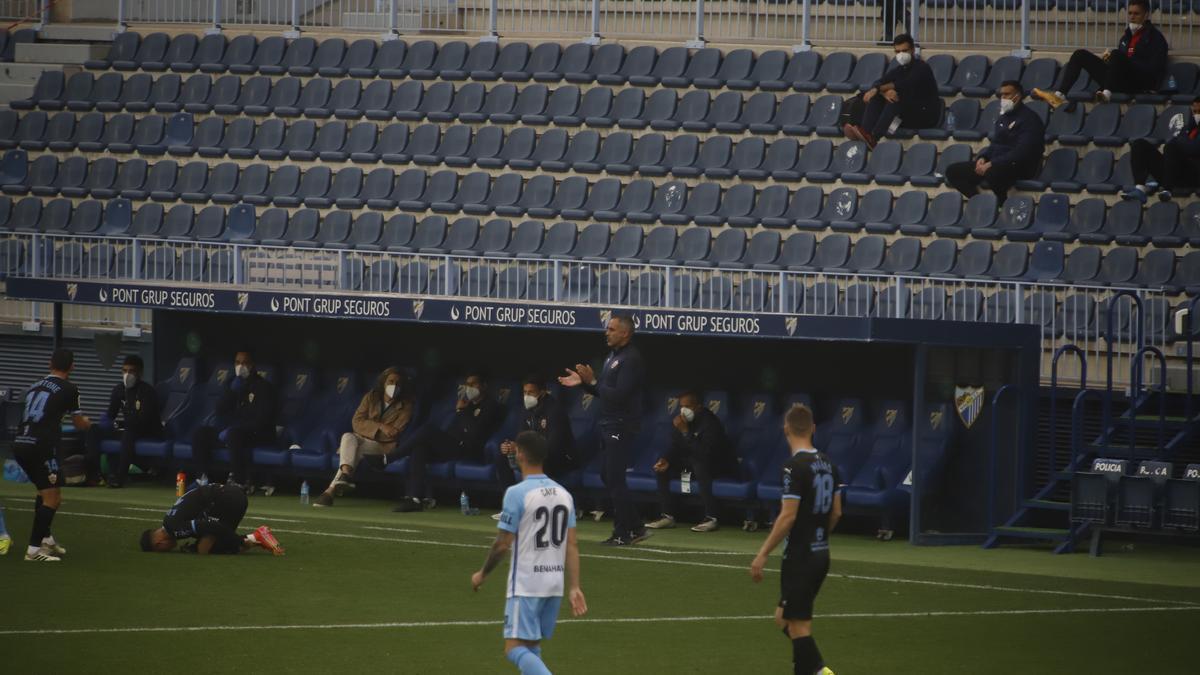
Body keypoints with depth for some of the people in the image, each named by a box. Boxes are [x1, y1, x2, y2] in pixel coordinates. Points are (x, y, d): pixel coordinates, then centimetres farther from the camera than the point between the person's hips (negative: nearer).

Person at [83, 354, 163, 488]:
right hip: (126, 429, 6)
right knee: (94, 430, -11)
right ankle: (92, 473, -22)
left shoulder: (148, 391, -13)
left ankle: (120, 476, -43)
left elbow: (144, 419, -22)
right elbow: (109, 415, 9)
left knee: (129, 433, -39)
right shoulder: (119, 389, 6)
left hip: (149, 432, -6)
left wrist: (120, 423, -28)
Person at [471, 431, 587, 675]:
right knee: (532, 648, 17)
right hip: (555, 583, 7)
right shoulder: (563, 494, 7)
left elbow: (502, 545, -11)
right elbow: (572, 545, 6)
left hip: (525, 584, -7)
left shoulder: (517, 493, -12)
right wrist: (574, 587, 6)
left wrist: (482, 574, 5)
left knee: (515, 648, -9)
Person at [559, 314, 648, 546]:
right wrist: (584, 382, 8)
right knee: (609, 478, 12)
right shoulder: (613, 356, 16)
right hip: (608, 424, 10)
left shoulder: (631, 360, -15)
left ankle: (622, 533, -2)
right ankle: (635, 528, 18)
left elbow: (618, 395, -22)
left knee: (615, 479, -8)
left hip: (621, 427, -10)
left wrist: (592, 381, -20)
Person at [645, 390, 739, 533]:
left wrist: (686, 432, -36)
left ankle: (711, 518, -35)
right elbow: (675, 448, 6)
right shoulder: (678, 421, -2)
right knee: (661, 468, -7)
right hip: (692, 462, 8)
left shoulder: (710, 422, -24)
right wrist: (665, 460, -16)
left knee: (699, 465, -38)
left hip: (720, 467, -8)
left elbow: (705, 453, -34)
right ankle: (668, 516, -6)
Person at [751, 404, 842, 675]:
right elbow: (836, 512, 15)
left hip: (800, 558, -8)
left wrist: (762, 555, -16)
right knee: (785, 619, 19)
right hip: (821, 554, 8)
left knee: (798, 627, -5)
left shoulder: (795, 466, -17)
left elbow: (788, 516, -21)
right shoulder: (827, 464, 7)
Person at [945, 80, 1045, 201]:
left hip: (1019, 167, -9)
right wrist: (982, 158, 0)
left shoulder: (1029, 119, -10)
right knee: (953, 171, -2)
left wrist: (991, 164, -23)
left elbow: (1021, 152, -19)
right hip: (996, 164, 9)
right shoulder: (1003, 117, 18)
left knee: (992, 173, -43)